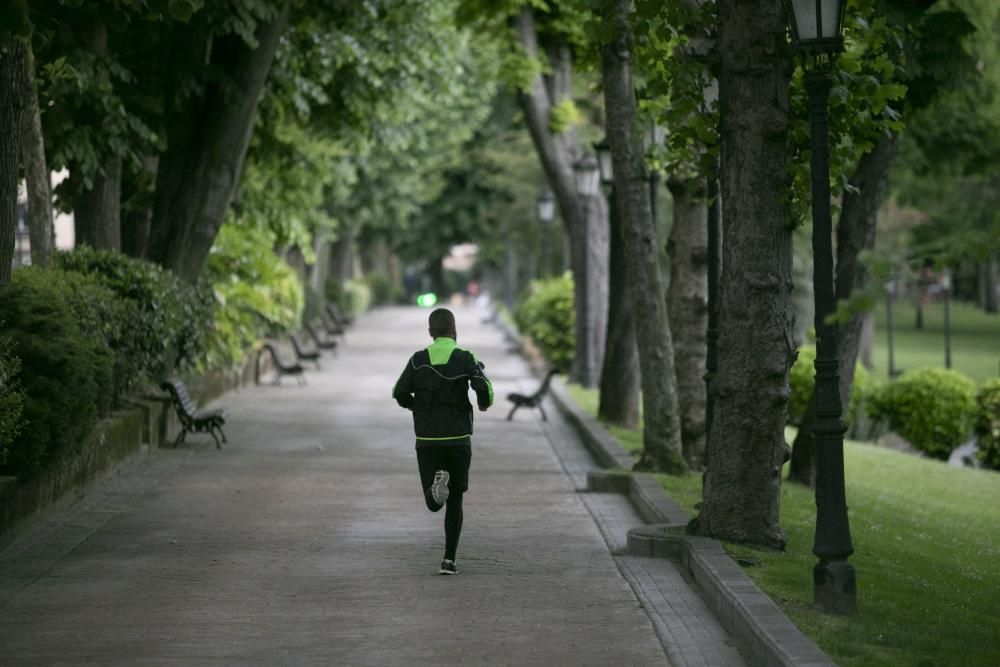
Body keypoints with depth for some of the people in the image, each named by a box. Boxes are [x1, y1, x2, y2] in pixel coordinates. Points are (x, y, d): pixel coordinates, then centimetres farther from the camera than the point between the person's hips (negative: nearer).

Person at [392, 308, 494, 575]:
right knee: (454, 502, 11)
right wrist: (484, 403, 7)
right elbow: (483, 387, -16)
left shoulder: (418, 360, 2)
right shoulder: (465, 359, -4)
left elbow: (399, 393, -1)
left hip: (426, 441, 1)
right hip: (458, 440, -1)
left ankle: (437, 482, -30)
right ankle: (449, 560, 6)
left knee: (434, 504, 5)